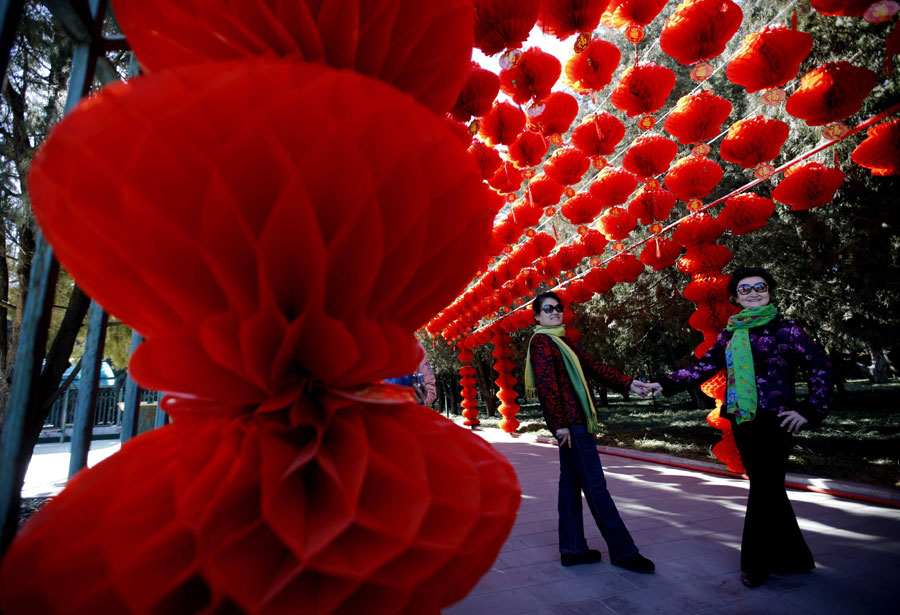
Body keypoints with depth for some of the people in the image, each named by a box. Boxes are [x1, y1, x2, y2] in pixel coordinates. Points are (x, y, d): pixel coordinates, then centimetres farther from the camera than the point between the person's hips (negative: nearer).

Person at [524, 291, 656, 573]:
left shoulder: (564, 342, 21)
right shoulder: (540, 341, -8)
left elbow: (592, 367, 19)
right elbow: (546, 384, -15)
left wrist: (628, 383, 11)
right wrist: (559, 423, -18)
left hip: (577, 420, 10)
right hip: (569, 421, -10)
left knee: (570, 483, 12)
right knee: (595, 485, -2)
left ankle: (572, 549, 21)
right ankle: (622, 551, 10)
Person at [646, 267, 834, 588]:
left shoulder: (785, 329, -2)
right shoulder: (730, 333, 11)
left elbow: (821, 367, -1)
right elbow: (705, 367, 8)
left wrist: (811, 411, -5)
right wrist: (666, 384, -1)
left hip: (773, 420, -5)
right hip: (742, 420, 5)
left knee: (764, 489, -2)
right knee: (769, 490, 13)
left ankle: (755, 564, 13)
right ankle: (793, 557, 30)